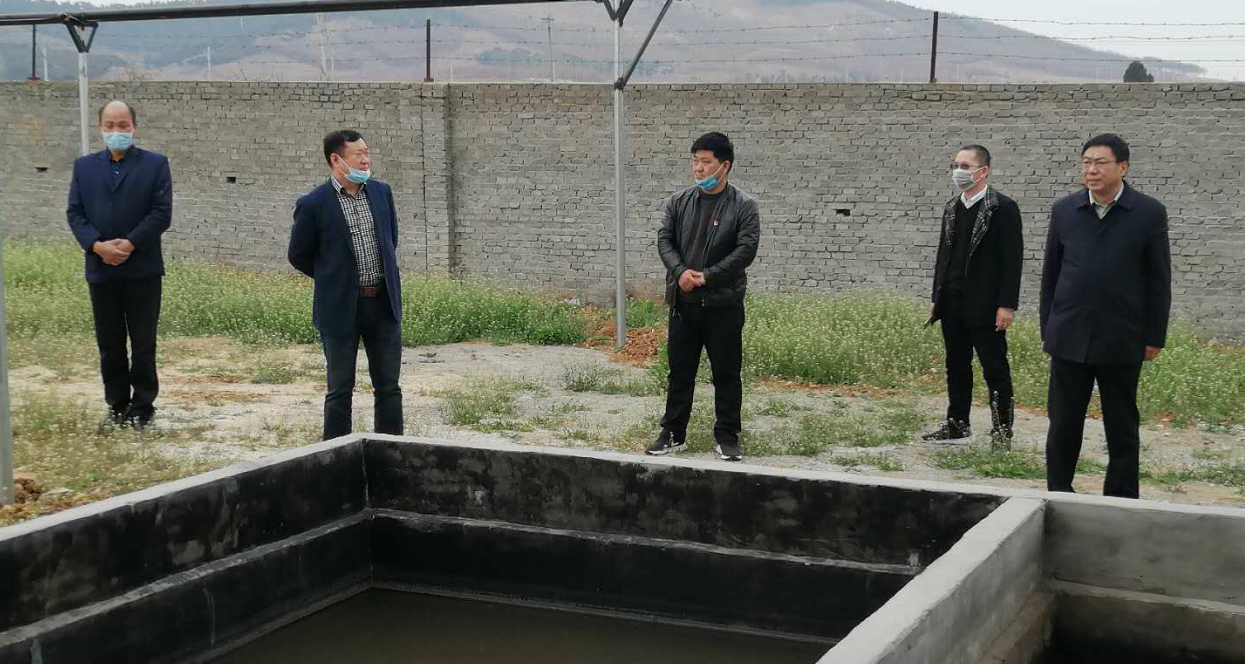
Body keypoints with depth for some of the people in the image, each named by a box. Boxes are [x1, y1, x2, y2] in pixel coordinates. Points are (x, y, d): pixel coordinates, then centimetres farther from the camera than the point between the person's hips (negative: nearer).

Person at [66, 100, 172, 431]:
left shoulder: (155, 165, 0)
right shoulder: (84, 166, 10)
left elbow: (162, 213, -7)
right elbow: (75, 213, 4)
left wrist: (129, 244, -16)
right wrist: (97, 245, -13)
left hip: (142, 269, -3)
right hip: (100, 270, 3)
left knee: (143, 343, 2)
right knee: (109, 344, 8)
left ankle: (142, 409, 11)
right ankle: (117, 406, 18)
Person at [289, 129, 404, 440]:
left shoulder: (381, 192, 5)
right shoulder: (313, 204, -10)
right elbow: (299, 255, 1)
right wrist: (334, 279, 7)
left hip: (384, 302, 4)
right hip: (341, 308, -4)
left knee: (389, 386, 8)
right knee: (340, 389, 5)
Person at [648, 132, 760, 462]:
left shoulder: (744, 206, -4)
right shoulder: (678, 202, 7)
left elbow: (746, 249, -12)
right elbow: (664, 240, 2)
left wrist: (706, 276, -17)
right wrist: (680, 271, -17)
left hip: (724, 304, -3)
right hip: (683, 302, 3)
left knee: (727, 374, 5)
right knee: (679, 372, 10)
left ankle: (727, 437, 16)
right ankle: (673, 434, 20)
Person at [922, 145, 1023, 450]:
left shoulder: (1003, 208, -8)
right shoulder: (951, 208, 14)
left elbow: (1012, 259, -11)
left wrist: (1007, 305, -16)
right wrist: (937, 298, 15)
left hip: (984, 307, -7)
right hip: (953, 306, 7)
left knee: (995, 369, -1)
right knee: (956, 367, 13)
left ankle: (1002, 431, 6)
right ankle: (957, 423, 22)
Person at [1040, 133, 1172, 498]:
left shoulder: (1149, 213, -3)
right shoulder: (1064, 210, 3)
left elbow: (1159, 280, 0)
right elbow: (1050, 273, 9)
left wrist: (1155, 336, -2)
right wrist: (1047, 328, 7)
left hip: (1122, 341, -1)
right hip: (1069, 339, 2)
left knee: (1122, 427, 9)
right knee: (1063, 424, 7)